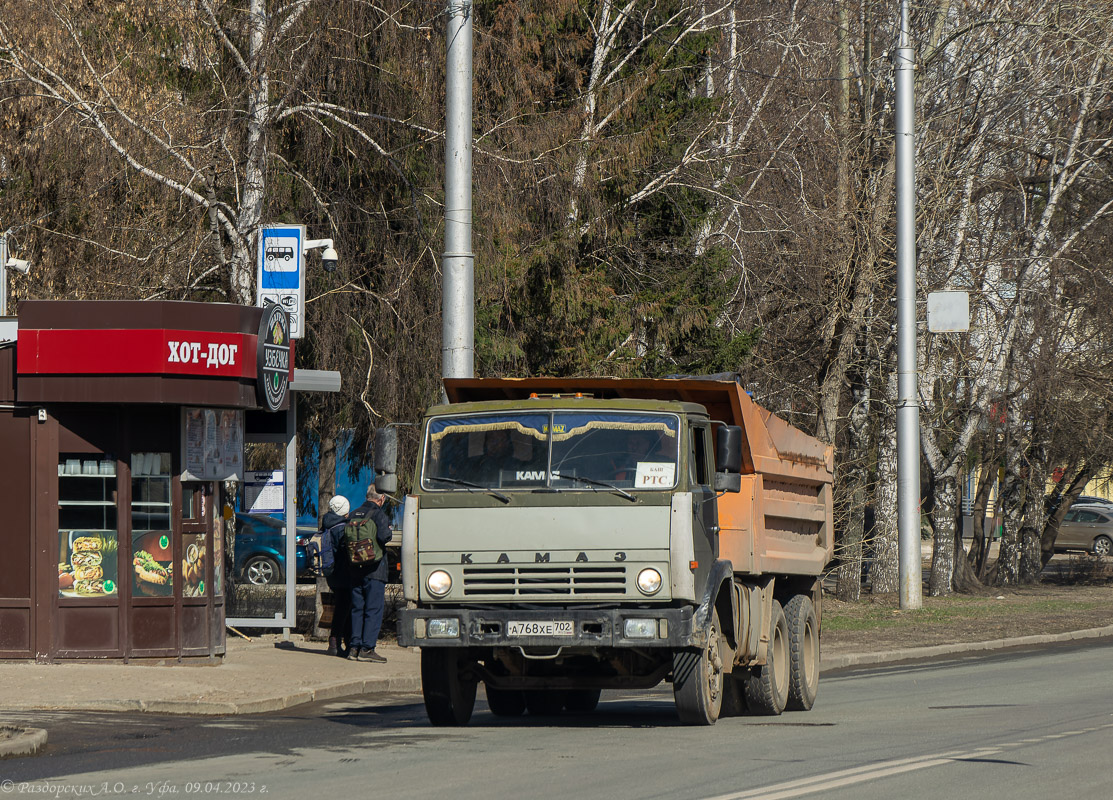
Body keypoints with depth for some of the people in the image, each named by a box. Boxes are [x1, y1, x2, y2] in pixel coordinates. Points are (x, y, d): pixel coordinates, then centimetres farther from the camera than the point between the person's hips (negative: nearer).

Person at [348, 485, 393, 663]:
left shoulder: (354, 515, 10)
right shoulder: (379, 514, -9)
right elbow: (383, 537, -23)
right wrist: (389, 533, -2)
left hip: (356, 569, 6)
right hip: (374, 569, -6)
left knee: (357, 609, 12)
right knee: (374, 609, -2)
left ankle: (355, 647, 10)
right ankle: (367, 648, -6)